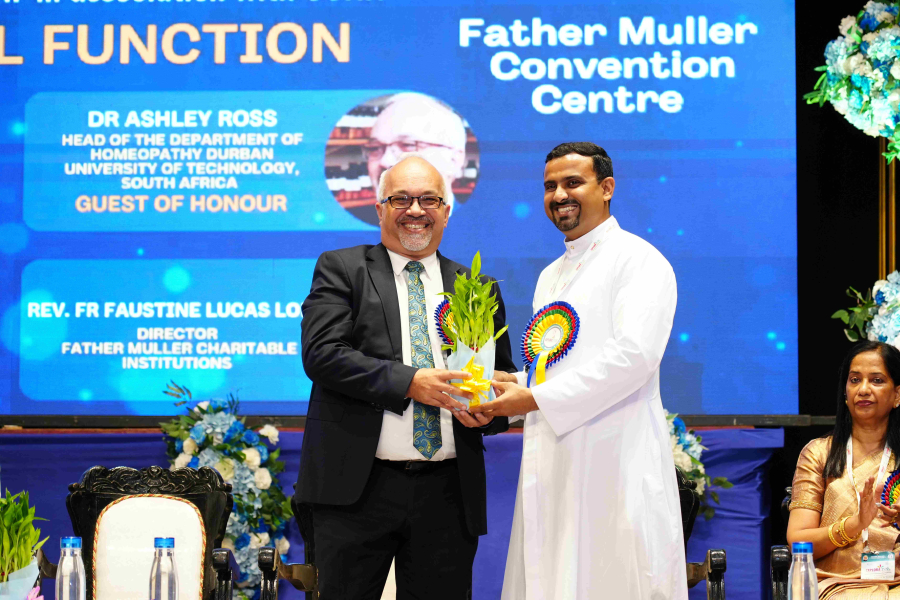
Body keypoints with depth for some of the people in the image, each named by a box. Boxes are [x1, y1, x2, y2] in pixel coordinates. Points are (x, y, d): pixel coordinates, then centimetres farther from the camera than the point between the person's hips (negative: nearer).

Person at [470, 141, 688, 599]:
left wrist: (536, 398, -15)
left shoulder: (638, 260, -4)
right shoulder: (550, 276, 23)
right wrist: (514, 386, 4)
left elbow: (634, 356, -17)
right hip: (551, 470, 8)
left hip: (615, 468, -7)